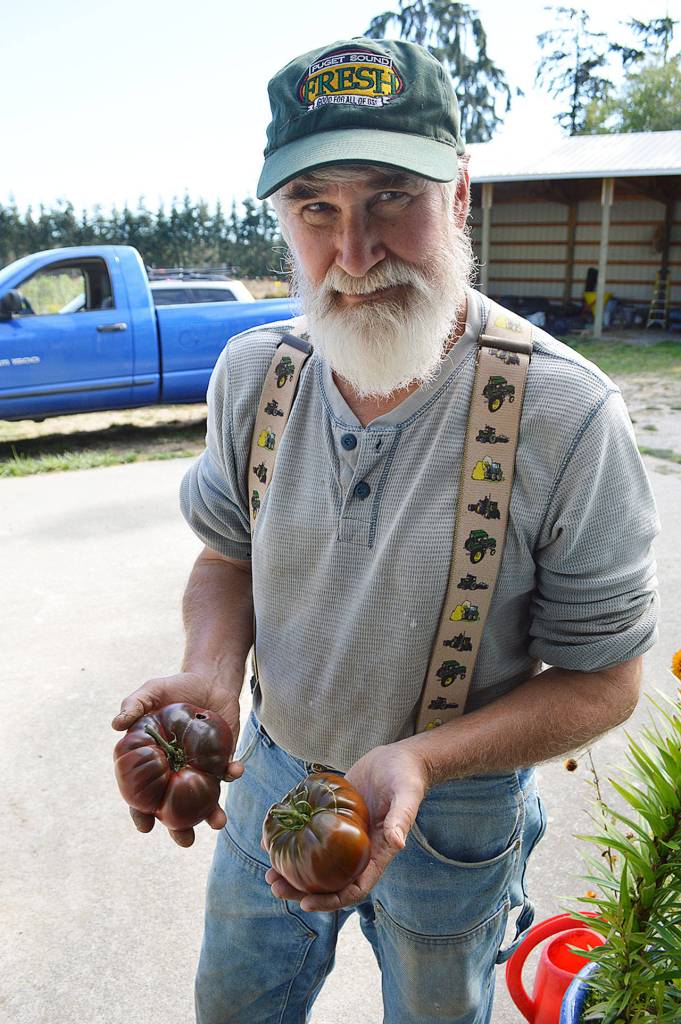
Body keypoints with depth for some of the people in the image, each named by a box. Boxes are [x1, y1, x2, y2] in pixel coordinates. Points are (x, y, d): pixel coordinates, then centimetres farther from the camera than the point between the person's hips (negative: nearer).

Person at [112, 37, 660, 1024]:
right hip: (272, 769, 4)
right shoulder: (251, 372, -12)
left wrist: (420, 761, -32)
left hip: (454, 813, -3)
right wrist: (209, 675, -19)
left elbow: (602, 680, -17)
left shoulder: (568, 415, -26)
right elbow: (228, 555, 2)